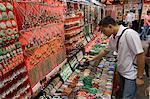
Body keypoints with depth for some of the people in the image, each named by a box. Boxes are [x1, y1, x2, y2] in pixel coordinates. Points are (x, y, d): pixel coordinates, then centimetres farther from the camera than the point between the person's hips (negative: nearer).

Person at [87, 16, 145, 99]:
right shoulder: (112, 38, -1)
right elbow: (106, 51, 15)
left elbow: (140, 55, -24)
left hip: (131, 74, -7)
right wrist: (93, 59, 21)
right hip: (121, 71, 7)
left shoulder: (129, 34, -26)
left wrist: (140, 77, -18)